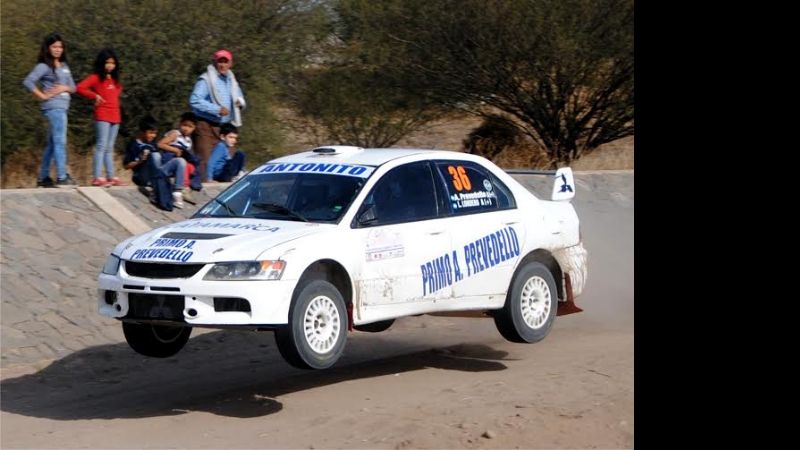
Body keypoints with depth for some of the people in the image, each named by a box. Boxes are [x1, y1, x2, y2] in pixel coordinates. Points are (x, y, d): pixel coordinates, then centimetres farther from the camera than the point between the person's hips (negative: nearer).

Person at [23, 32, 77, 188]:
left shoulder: (64, 66, 17)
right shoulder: (44, 66, -6)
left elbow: (73, 86, 15)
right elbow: (28, 82, -17)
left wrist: (64, 88, -5)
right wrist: (43, 96, -14)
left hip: (63, 107, 8)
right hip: (54, 107, -8)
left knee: (52, 143, 11)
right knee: (60, 141, -14)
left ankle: (43, 178, 17)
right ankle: (61, 178, -18)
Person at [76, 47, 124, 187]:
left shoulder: (114, 79, 17)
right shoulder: (96, 77, -4)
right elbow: (80, 87, -14)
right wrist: (95, 96, -11)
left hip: (115, 116, 7)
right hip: (102, 116, -7)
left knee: (110, 148, 10)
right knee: (102, 146, -12)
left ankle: (111, 177, 12)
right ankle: (97, 177, -14)